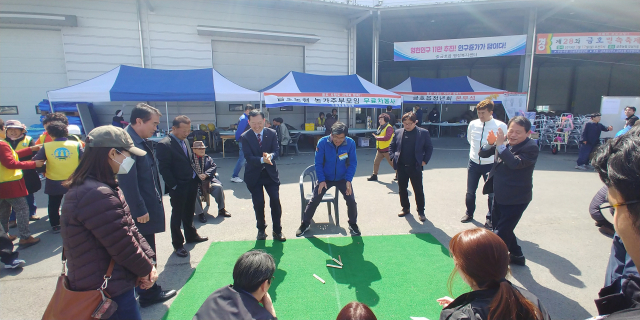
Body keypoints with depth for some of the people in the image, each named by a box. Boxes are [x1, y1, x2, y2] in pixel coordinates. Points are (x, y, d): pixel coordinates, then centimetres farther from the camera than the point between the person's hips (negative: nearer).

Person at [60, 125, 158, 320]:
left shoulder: (104, 187, 7)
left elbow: (130, 228, 5)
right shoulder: (97, 195, -28)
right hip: (109, 291, -10)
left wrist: (148, 262, -3)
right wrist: (145, 269, -7)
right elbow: (122, 245, -23)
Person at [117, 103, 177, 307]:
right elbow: (127, 181, -25)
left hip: (148, 206, 10)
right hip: (140, 211, -10)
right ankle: (148, 294, 23)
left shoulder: (140, 140, 9)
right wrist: (140, 210, -20)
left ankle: (149, 290, 36)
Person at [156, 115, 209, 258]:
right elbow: (164, 168, -17)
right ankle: (177, 245, 22)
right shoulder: (164, 145, -16)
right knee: (177, 216, 8)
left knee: (189, 213, 23)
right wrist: (174, 186, -16)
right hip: (178, 188, -8)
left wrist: (197, 177, 7)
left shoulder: (184, 141, 10)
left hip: (191, 184, 8)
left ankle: (191, 236, 40)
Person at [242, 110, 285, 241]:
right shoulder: (245, 137, -8)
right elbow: (249, 157, -17)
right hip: (254, 175, -1)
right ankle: (261, 229, 27)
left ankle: (277, 230, 14)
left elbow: (277, 151, -10)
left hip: (270, 173, 1)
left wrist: (270, 156, -34)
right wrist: (262, 160, -36)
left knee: (275, 201, -2)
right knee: (258, 203, 4)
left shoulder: (272, 133, -3)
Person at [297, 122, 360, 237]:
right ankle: (305, 224, 21)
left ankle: (353, 224, 22)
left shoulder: (350, 143, -18)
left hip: (342, 178, 1)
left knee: (351, 200, -4)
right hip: (325, 178, 0)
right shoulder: (322, 142, -21)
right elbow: (318, 163, -13)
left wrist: (348, 180, -16)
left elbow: (353, 163, -8)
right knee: (314, 200, 1)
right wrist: (321, 180, -16)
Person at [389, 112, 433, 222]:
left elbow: (429, 148, 3)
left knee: (418, 190, 4)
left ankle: (421, 212, 18)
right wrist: (393, 158, 1)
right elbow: (391, 146, 13)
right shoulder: (398, 132, 4)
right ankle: (405, 208, 30)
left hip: (415, 167, -3)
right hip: (401, 167, 3)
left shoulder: (423, 133, -3)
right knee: (402, 189, 12)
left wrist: (425, 161, -4)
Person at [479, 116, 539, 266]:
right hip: (499, 196, 8)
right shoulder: (504, 142, 2)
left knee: (501, 233, -4)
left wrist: (500, 145, -34)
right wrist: (490, 143, -18)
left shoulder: (531, 147, -16)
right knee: (497, 226, 21)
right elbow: (482, 154, 1)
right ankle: (516, 255, 41)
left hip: (516, 199, -8)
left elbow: (515, 163, -32)